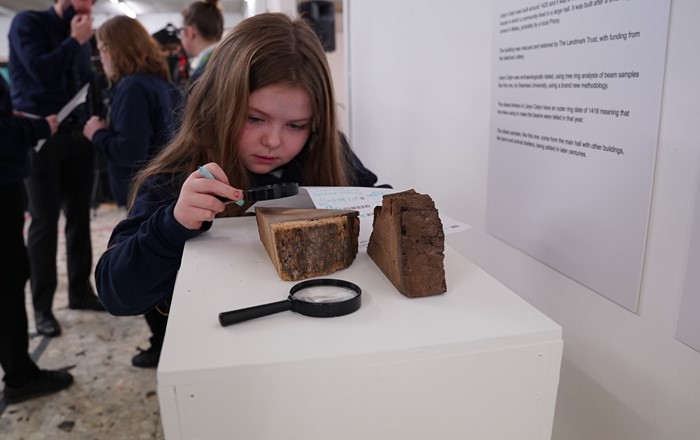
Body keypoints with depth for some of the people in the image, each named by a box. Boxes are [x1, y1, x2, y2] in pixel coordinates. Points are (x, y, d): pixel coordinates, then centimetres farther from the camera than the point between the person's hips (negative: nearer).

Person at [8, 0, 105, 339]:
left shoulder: (80, 35, 14)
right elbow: (41, 70, -17)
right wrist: (75, 40, -8)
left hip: (77, 133, 5)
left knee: (79, 216, 7)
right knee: (45, 221, -2)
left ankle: (80, 291, 20)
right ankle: (42, 306, 8)